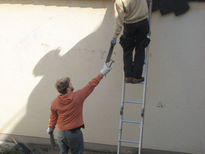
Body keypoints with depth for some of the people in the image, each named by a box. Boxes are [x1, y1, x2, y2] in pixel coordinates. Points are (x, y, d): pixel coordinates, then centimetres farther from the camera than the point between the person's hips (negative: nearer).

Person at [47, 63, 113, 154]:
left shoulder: (54, 103, -6)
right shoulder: (77, 96, -16)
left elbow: (53, 118, 7)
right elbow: (91, 85, -9)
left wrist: (50, 128, 27)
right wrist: (102, 73, 0)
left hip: (61, 133, 4)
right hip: (74, 133, -3)